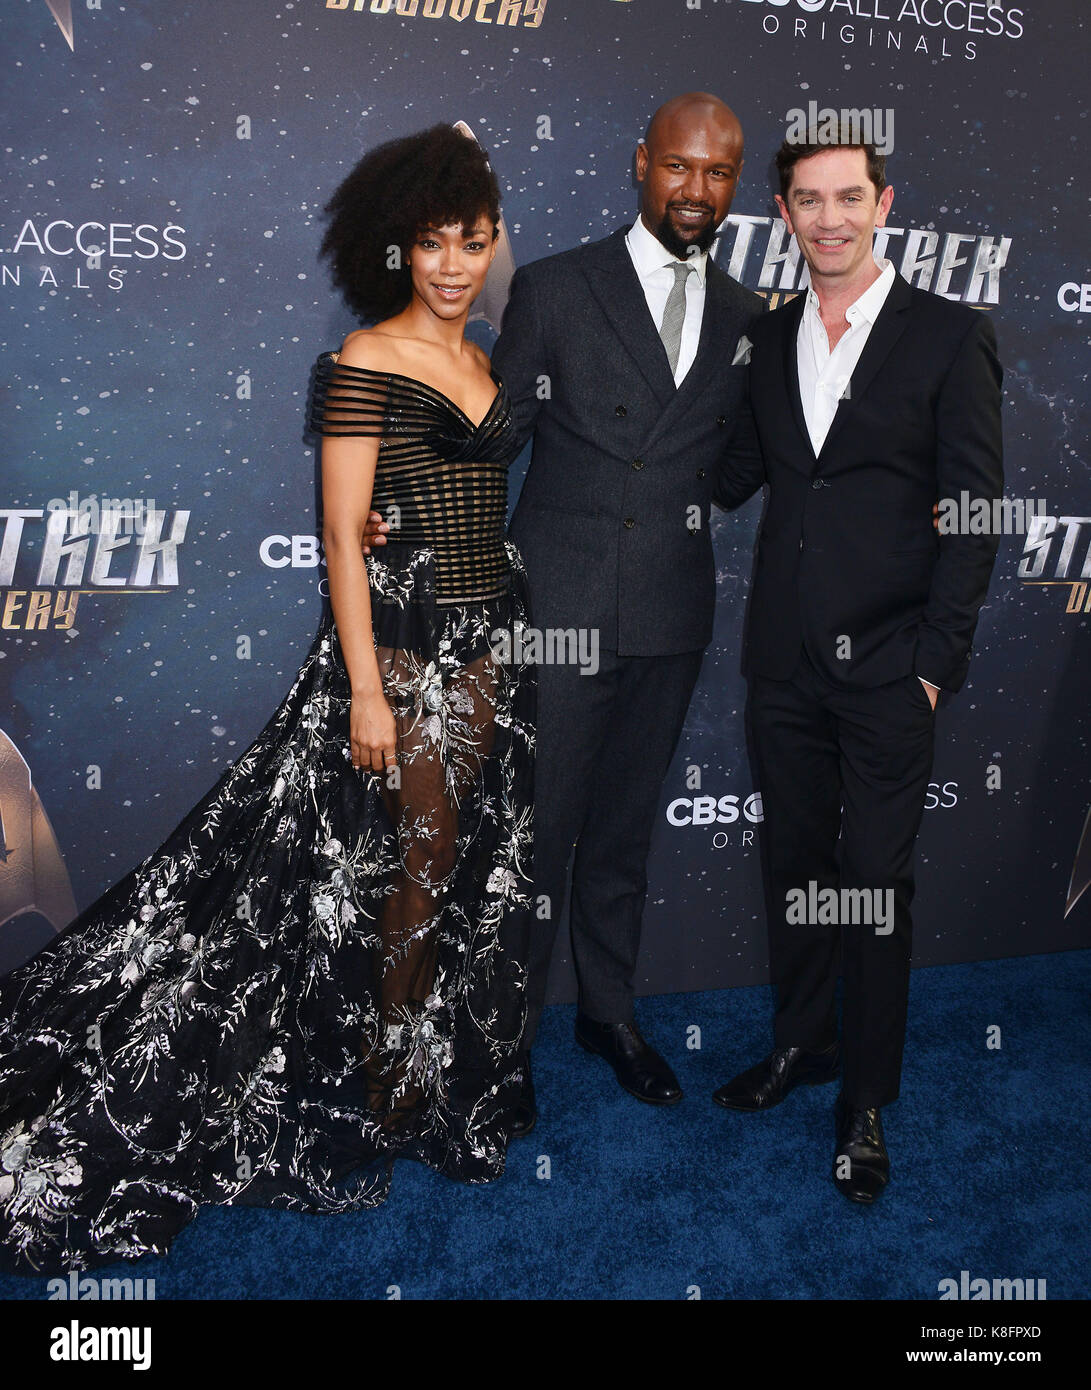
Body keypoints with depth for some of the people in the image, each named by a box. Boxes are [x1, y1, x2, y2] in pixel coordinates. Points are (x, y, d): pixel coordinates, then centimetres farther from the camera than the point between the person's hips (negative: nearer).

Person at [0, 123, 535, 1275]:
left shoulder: (483, 364, 14)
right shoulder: (365, 364, -8)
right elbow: (342, 535, -13)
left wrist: (516, 636, 12)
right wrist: (364, 688, -17)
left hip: (491, 638, 7)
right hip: (403, 637, -7)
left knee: (478, 866, 12)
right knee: (419, 866, 0)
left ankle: (446, 1071, 31)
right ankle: (391, 1095, 20)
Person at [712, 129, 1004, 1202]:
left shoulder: (951, 337, -2)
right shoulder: (766, 339, 10)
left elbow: (973, 510, -5)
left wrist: (935, 658, -11)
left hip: (887, 668, -4)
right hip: (784, 660, 4)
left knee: (878, 884, 4)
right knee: (794, 862, 15)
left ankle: (866, 1101, 21)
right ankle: (802, 1042, 35)